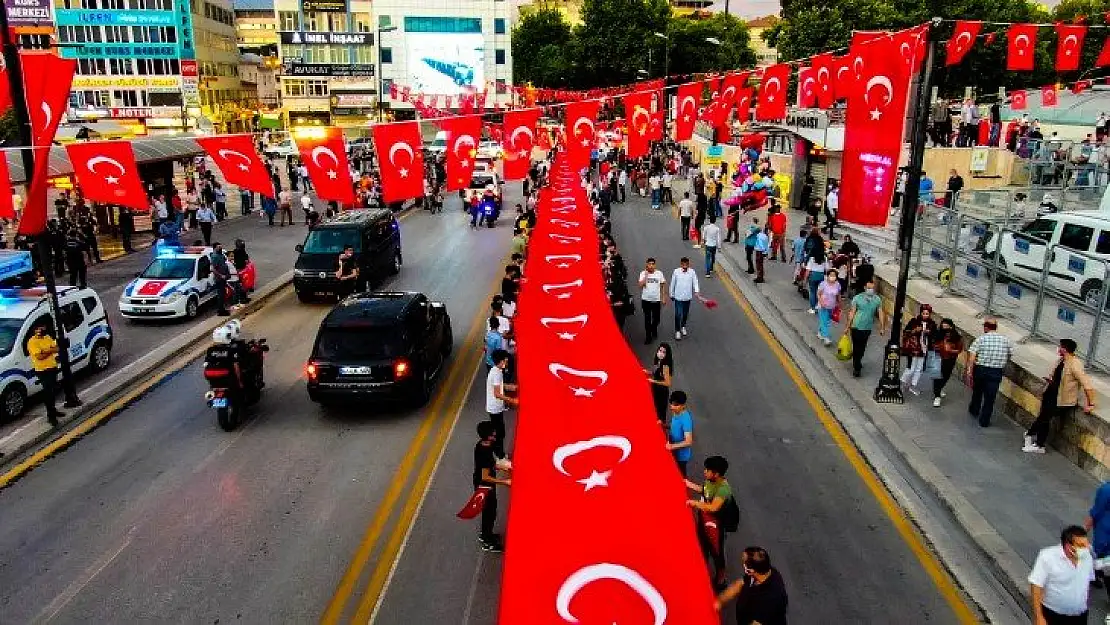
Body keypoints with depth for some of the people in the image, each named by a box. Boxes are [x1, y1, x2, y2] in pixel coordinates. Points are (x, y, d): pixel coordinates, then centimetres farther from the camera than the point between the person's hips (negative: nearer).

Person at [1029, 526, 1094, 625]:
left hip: (1079, 616, 5)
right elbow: (1036, 586, -21)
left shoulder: (1087, 556, -8)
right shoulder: (1048, 557, -23)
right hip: (1053, 616, -5)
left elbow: (1088, 580, 10)